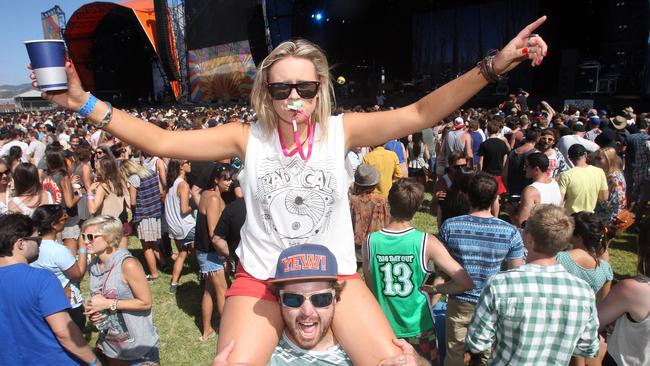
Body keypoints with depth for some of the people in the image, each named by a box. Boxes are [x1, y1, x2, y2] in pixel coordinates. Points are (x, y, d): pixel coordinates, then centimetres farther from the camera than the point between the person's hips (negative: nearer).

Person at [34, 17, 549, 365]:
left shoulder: (340, 131, -8)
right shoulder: (247, 138, -7)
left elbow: (419, 114, -14)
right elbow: (163, 142, -9)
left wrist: (493, 67, -23)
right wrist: (85, 105, -15)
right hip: (260, 280, 0)